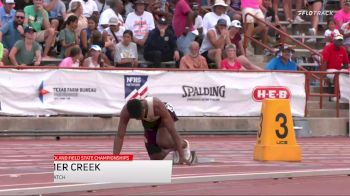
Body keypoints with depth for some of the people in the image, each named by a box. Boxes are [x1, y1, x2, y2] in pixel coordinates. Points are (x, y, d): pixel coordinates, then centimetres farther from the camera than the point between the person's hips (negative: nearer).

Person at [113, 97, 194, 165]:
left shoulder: (157, 106, -43)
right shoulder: (125, 112, -35)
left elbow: (172, 131, -41)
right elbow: (119, 136, -32)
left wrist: (181, 156, -43)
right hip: (149, 122, 4)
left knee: (162, 142, -33)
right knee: (156, 158, 1)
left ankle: (184, 145, -2)